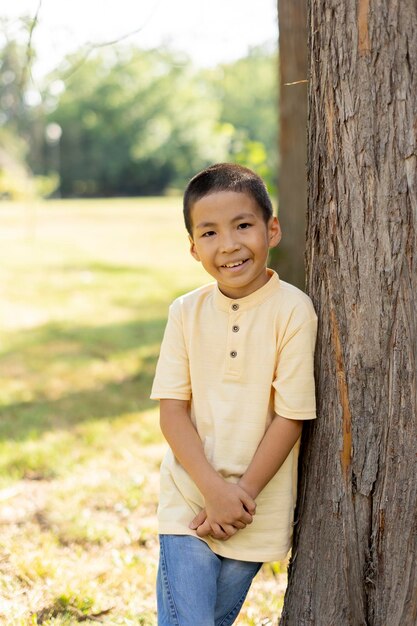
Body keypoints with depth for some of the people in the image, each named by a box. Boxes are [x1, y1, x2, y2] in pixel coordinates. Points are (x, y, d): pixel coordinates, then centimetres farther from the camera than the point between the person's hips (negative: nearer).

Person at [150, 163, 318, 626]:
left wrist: (241, 496, -12)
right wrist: (214, 489, -16)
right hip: (188, 502, 1)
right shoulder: (186, 312, -2)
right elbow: (172, 412, -4)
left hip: (256, 513, -1)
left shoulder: (292, 309, -11)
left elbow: (290, 417, -11)